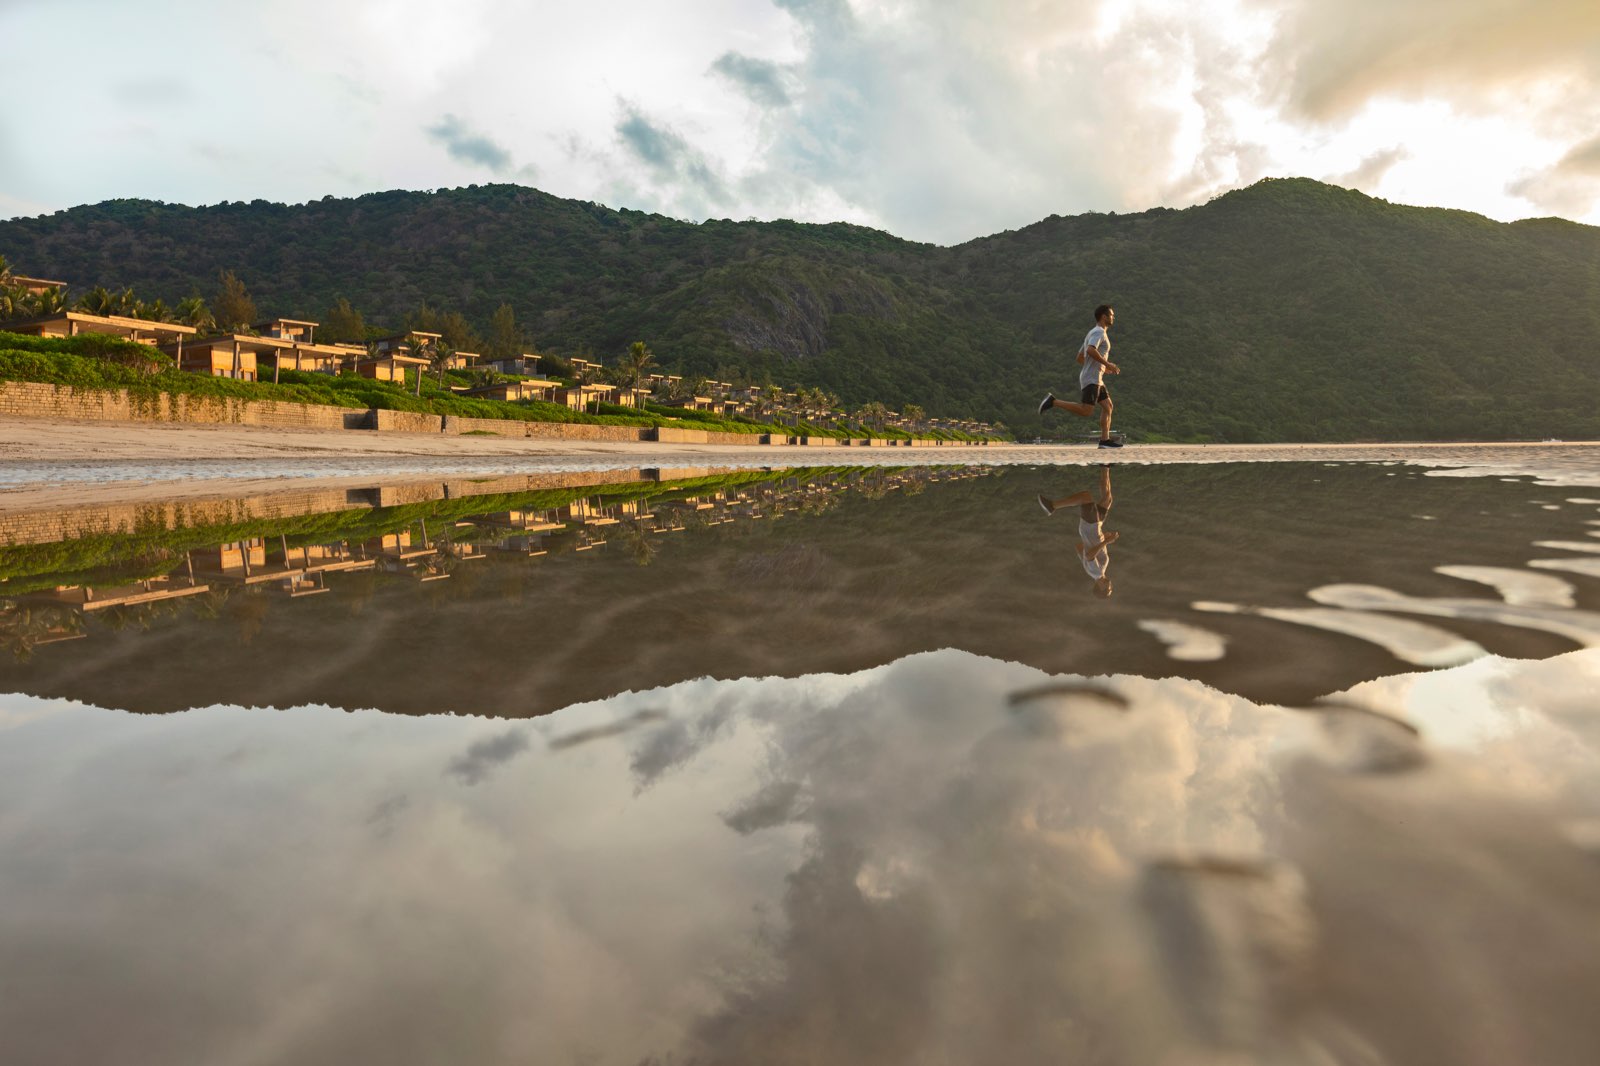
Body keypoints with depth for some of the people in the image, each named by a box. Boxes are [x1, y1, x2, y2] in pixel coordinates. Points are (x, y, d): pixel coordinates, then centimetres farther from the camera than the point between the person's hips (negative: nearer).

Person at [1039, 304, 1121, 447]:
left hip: (1096, 379, 10)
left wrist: (1102, 368, 26)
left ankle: (1105, 440, 2)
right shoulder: (1099, 332, -8)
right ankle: (1053, 401, -14)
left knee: (1108, 406, 6)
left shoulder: (1092, 333, 22)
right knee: (1086, 411, -17)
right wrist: (1107, 364, -20)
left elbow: (1080, 357, 24)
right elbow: (1091, 351, -27)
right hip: (1091, 379, -10)